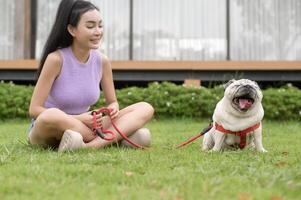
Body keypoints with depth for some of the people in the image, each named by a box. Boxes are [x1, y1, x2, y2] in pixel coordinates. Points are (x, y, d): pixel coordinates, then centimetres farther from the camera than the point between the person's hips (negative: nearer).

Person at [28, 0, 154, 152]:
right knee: (51, 116, -42)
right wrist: (78, 118, -25)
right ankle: (117, 137, -27)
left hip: (82, 128, 5)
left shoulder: (102, 61, -2)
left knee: (145, 109, -12)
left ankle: (91, 145, -33)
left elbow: (112, 102, 8)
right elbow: (34, 109, -17)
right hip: (51, 129, -5)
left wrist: (113, 109, -17)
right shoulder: (56, 59, -15)